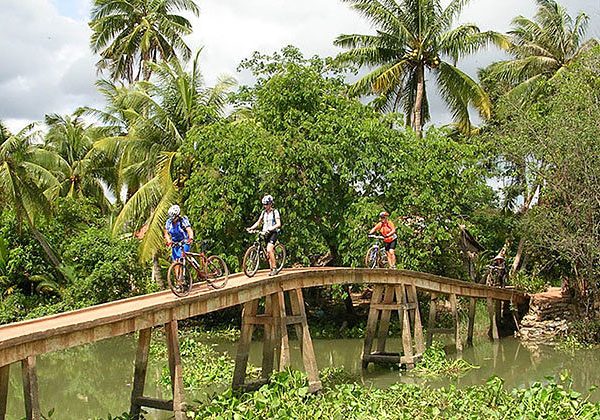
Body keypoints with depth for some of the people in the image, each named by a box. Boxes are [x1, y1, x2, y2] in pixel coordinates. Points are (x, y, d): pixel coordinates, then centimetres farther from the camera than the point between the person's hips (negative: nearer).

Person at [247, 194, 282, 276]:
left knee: (269, 250, -23)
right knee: (268, 253, 6)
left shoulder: (275, 212, -6)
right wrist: (251, 228, 0)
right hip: (266, 233, 6)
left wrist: (270, 229, -31)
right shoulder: (263, 212, 12)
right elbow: (258, 222, 16)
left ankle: (274, 268, -14)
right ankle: (272, 269, 14)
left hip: (273, 233, -6)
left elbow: (278, 224, -16)